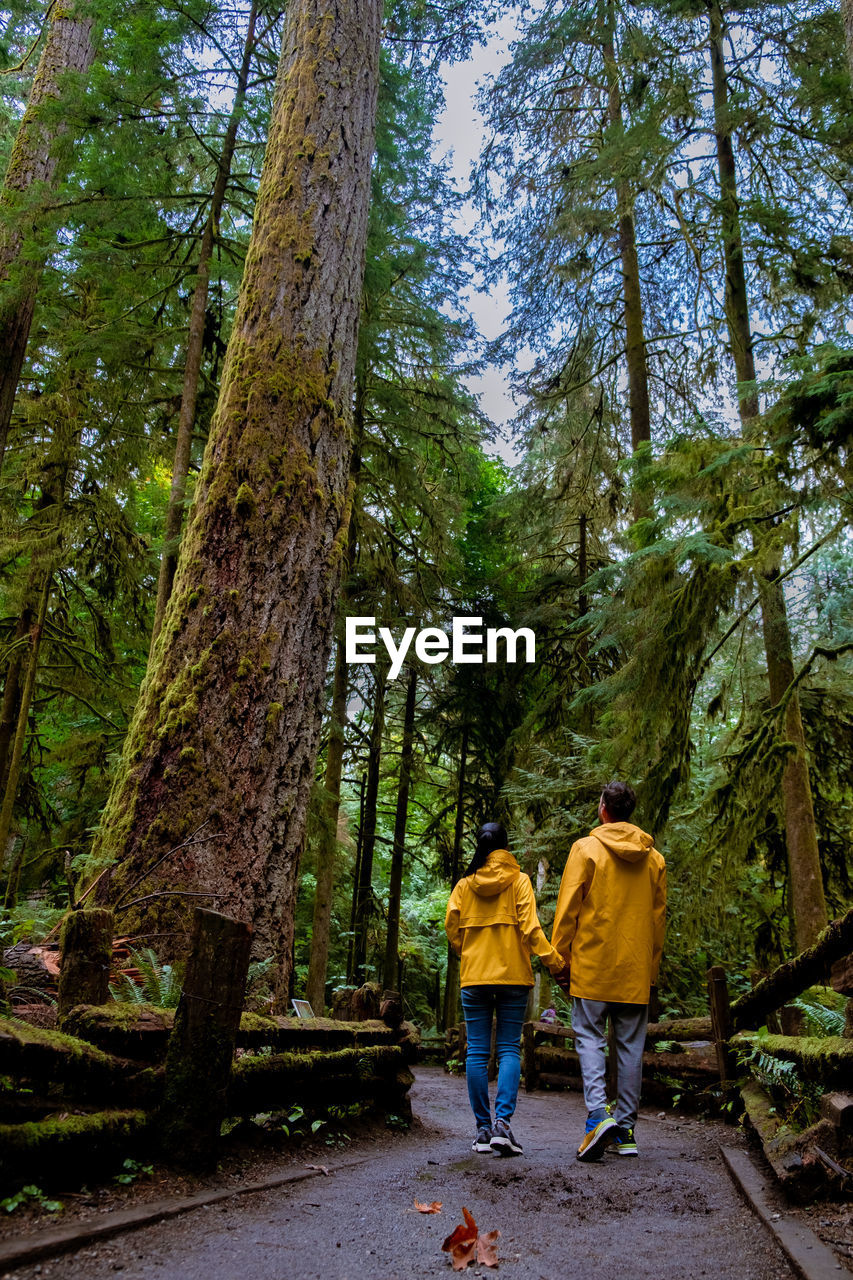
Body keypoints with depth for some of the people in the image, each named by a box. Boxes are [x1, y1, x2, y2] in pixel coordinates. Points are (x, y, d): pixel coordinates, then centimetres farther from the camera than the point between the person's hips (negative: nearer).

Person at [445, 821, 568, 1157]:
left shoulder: (464, 884, 5)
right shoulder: (519, 880, -1)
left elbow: (451, 928, 3)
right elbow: (529, 927, -10)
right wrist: (553, 960, -7)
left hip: (473, 976, 1)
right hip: (512, 974, -1)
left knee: (477, 1051, 6)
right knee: (509, 1049, 3)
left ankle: (483, 1129, 8)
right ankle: (502, 1120, -11)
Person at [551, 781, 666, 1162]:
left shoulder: (586, 848, -5)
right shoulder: (654, 858, 8)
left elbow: (568, 908, -7)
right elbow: (658, 917, 11)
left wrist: (561, 957, 0)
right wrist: (652, 968, 18)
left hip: (593, 963, -4)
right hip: (637, 971, 4)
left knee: (589, 1037, 2)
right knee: (631, 1046, 9)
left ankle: (598, 1114, -15)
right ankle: (625, 1129, 13)